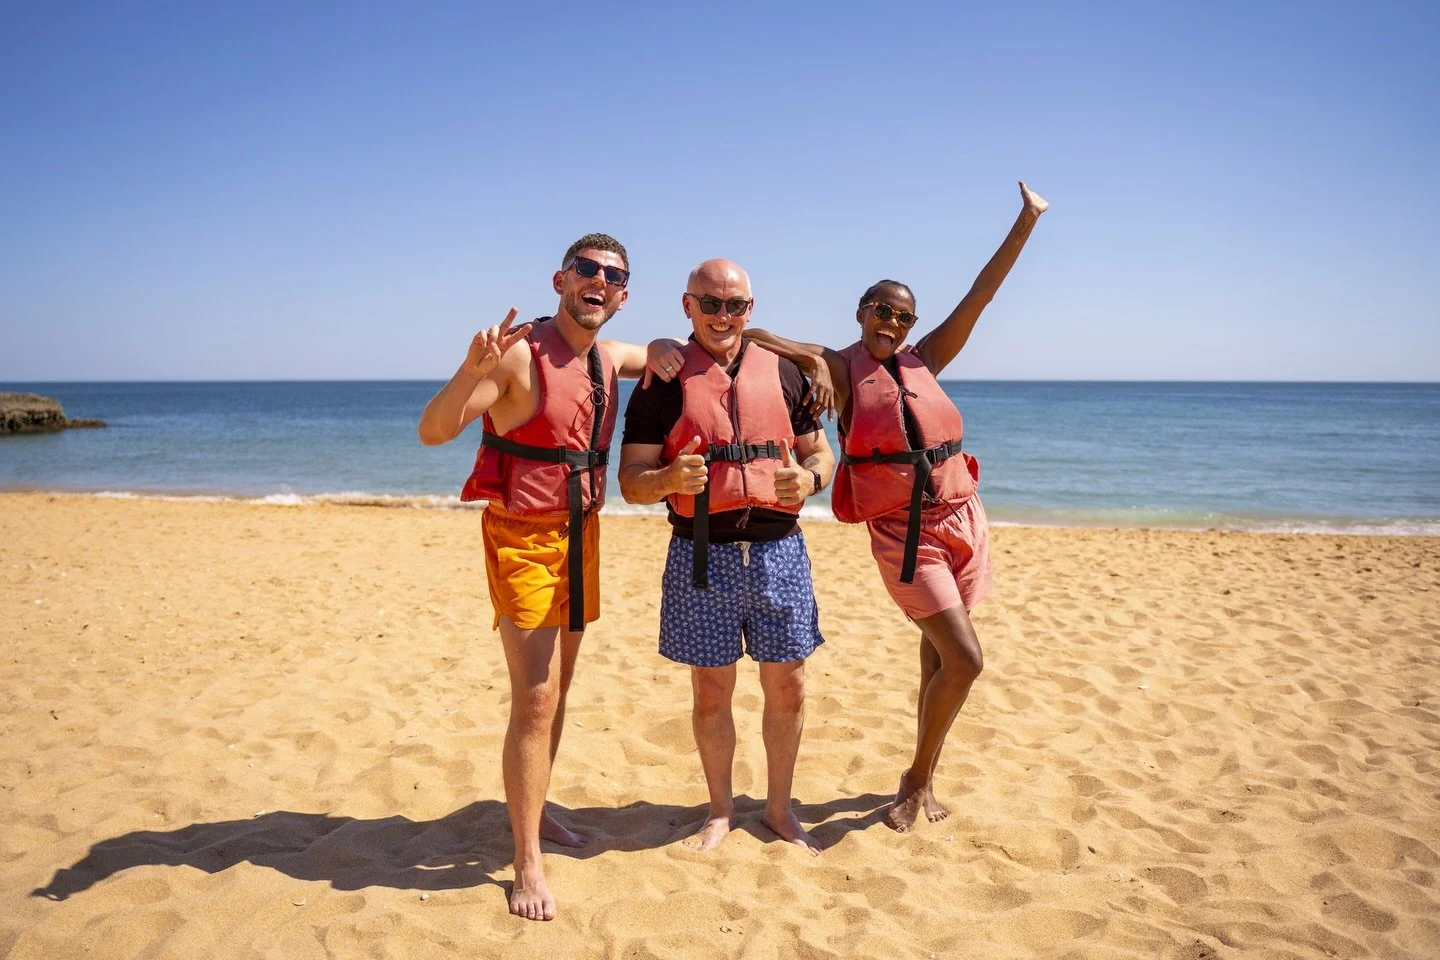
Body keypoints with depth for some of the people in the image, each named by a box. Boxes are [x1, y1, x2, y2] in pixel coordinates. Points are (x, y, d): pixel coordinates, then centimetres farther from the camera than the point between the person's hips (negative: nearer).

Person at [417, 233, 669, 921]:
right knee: (534, 699, -9)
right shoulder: (520, 353, -17)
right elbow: (433, 432, -21)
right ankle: (528, 865, 3)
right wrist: (471, 371, -39)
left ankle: (535, 812, 34)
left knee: (557, 689, 16)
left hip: (581, 534, 7)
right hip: (524, 537, -7)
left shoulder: (609, 358, 5)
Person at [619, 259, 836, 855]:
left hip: (778, 548, 2)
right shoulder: (662, 381, 1)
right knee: (710, 691, 8)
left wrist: (809, 478, -11)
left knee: (788, 686, 8)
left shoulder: (782, 372, 9)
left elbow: (820, 451, 13)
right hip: (701, 554, -2)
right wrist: (669, 479, -24)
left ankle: (779, 808, 29)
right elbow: (631, 481, -2)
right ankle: (720, 808, 30)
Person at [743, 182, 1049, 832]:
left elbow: (982, 293, 7)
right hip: (904, 532, -5)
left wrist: (1026, 222, 5)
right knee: (964, 660, -11)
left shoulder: (924, 361, 9)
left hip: (963, 518, 5)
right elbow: (754, 336, -7)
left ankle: (921, 781, 28)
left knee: (939, 657, 11)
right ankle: (918, 778, 11)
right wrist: (816, 358, -20)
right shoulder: (843, 369, -2)